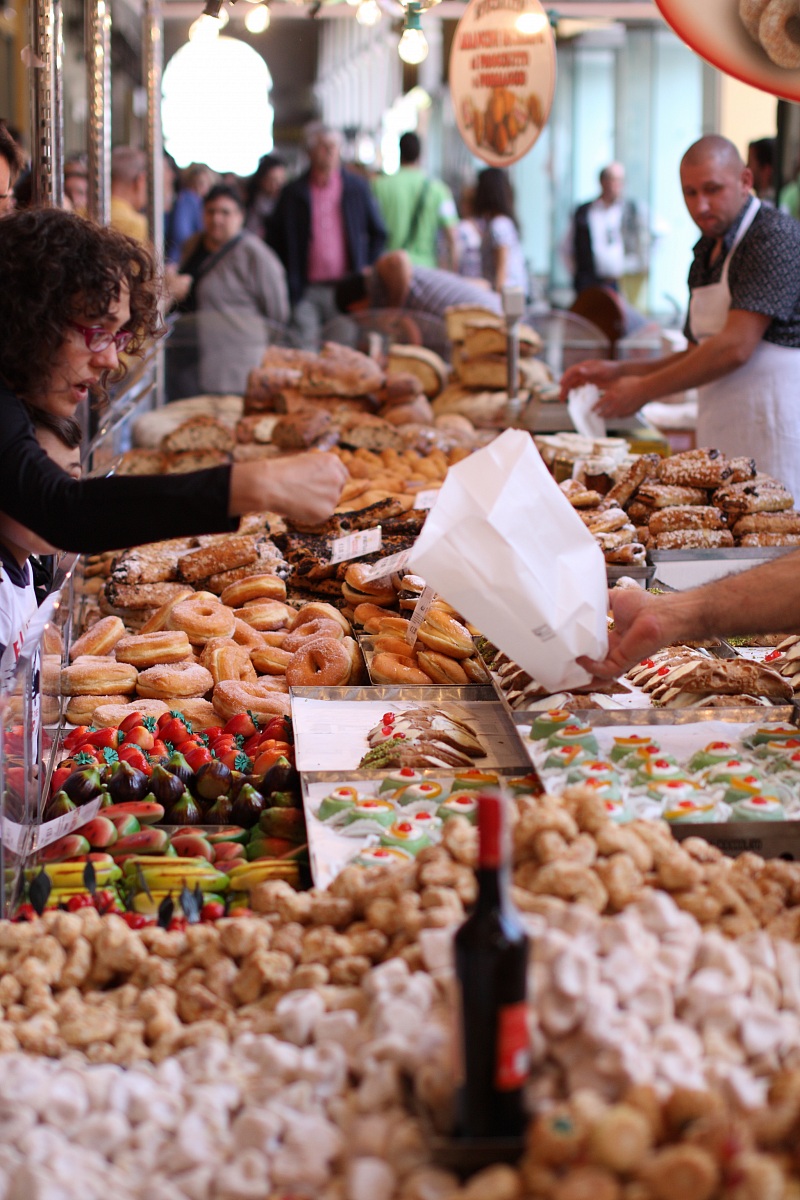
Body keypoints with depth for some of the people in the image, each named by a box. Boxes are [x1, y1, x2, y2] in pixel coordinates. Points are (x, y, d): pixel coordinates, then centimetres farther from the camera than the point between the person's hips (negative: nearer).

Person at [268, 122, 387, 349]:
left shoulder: (357, 187, 8)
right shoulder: (293, 193, 6)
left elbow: (379, 233, 15)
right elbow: (275, 238, 12)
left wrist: (366, 271, 7)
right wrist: (289, 282, 4)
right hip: (306, 292, 0)